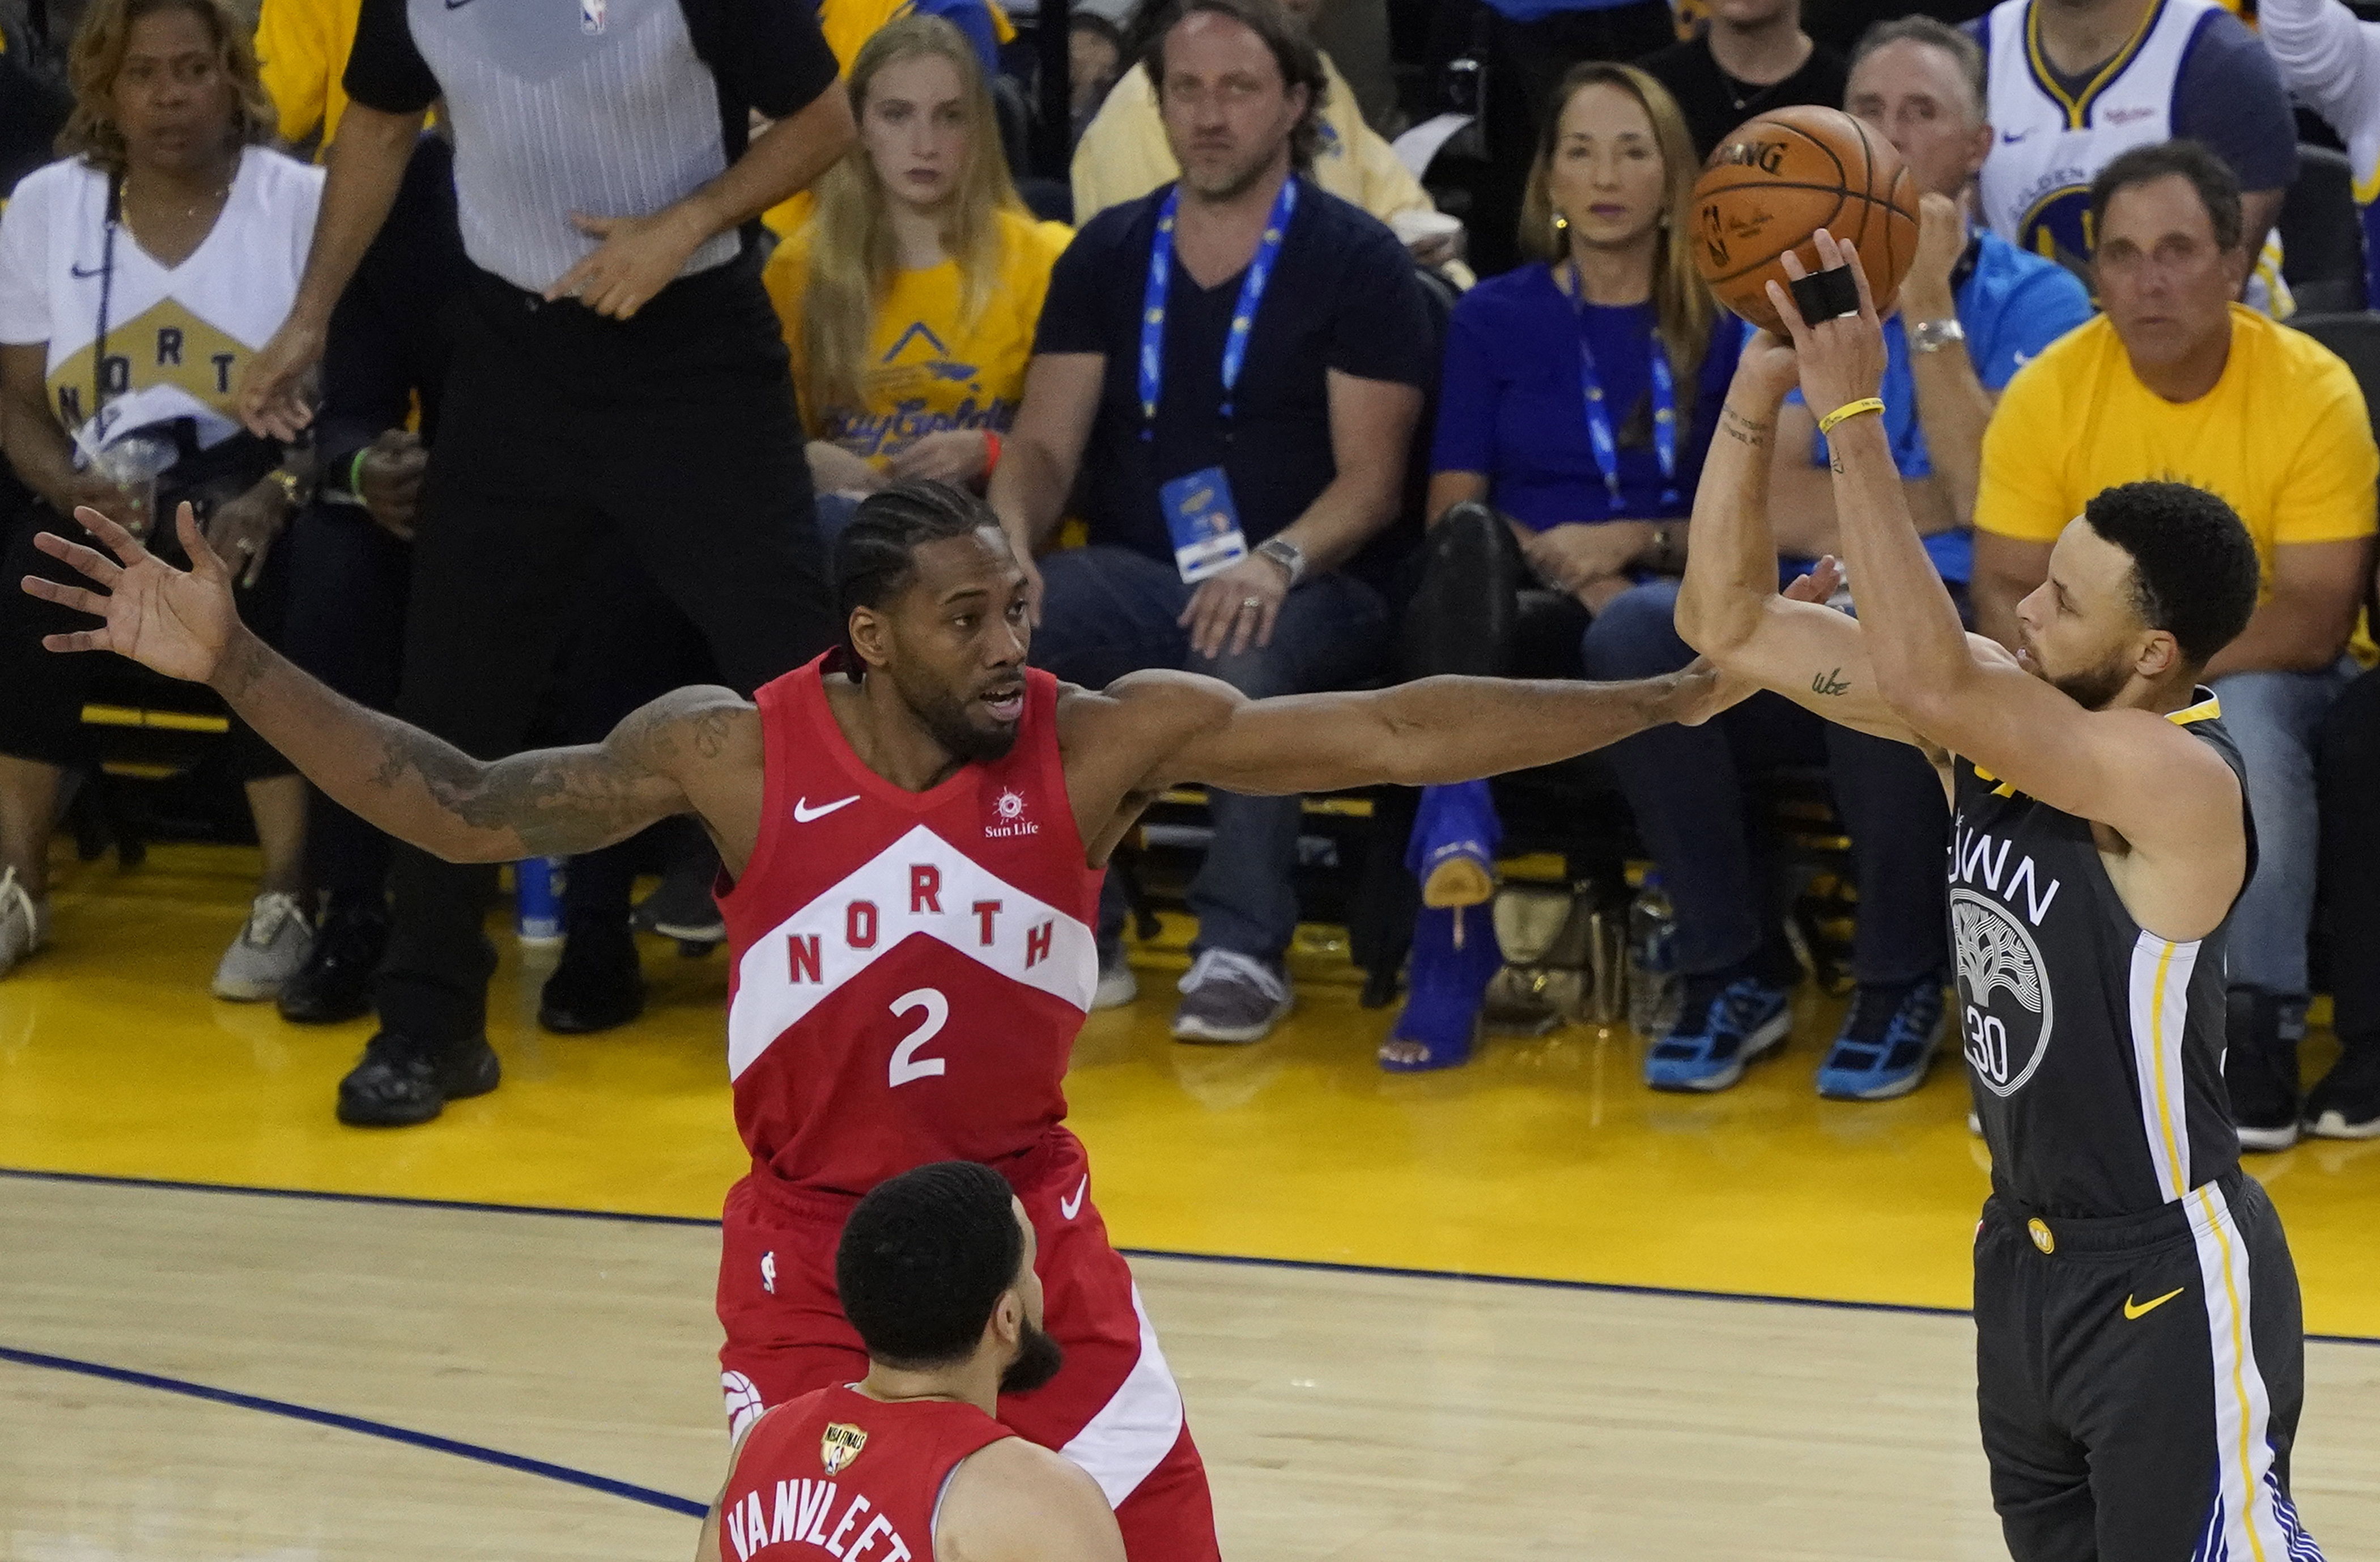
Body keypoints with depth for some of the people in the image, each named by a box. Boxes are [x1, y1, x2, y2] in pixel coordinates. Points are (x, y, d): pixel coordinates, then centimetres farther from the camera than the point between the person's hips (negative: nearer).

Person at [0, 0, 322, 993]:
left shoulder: (302, 203, 1)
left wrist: (273, 497, -23)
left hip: (257, 493, -2)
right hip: (111, 507, 2)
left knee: (256, 585, -37)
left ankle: (287, 899, -28)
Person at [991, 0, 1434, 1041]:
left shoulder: (1355, 261, 2)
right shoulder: (1108, 255, 13)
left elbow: (1371, 480, -5)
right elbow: (1045, 443, 8)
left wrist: (1279, 561, -25)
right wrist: (1009, 543, -15)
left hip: (1304, 591, -4)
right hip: (1135, 581, 4)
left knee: (1247, 650, -40)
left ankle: (1244, 950, -26)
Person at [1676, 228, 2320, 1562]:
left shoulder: (2180, 781, -26)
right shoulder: (1996, 712, -2)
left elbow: (1925, 683, -39)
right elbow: (1733, 626, -1)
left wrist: (1854, 414, -38)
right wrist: (1760, 394, -14)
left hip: (2168, 1284, -8)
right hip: (2031, 1253, 8)